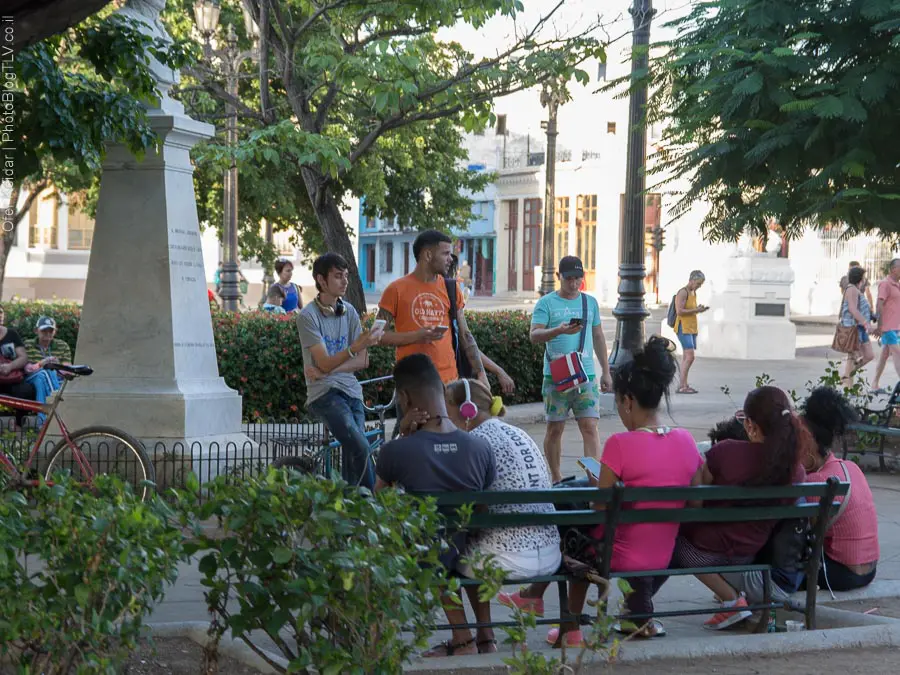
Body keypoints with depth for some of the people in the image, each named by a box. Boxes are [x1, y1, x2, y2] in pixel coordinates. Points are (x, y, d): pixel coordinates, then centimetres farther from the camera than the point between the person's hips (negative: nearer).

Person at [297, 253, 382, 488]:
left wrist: (327, 370, -7)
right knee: (361, 448, -22)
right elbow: (325, 363, -15)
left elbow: (362, 361, 9)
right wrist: (355, 347, -31)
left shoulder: (349, 312, 10)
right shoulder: (308, 316, -7)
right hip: (324, 392, -5)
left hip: (351, 390, 5)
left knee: (352, 453, -7)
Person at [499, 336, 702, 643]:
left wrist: (596, 483, 6)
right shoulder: (686, 441, -3)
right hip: (663, 558, 6)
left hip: (621, 557, -5)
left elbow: (600, 511, -14)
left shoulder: (620, 445, -19)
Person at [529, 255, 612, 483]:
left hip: (586, 375, 2)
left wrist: (606, 372, 18)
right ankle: (556, 479, 17)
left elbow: (598, 337, 20)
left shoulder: (590, 302, 14)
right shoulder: (546, 303, 1)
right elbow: (534, 336, -10)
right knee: (555, 428, 5)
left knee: (590, 426, -8)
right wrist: (559, 331, -28)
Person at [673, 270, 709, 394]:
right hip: (683, 328, -9)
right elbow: (679, 311, -19)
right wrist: (696, 310, -19)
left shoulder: (694, 293, 17)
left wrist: (699, 309, 5)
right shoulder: (683, 293, -11)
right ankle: (682, 386, -16)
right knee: (690, 356, -16)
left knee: (686, 357, 8)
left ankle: (683, 385, 9)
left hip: (692, 328, 9)